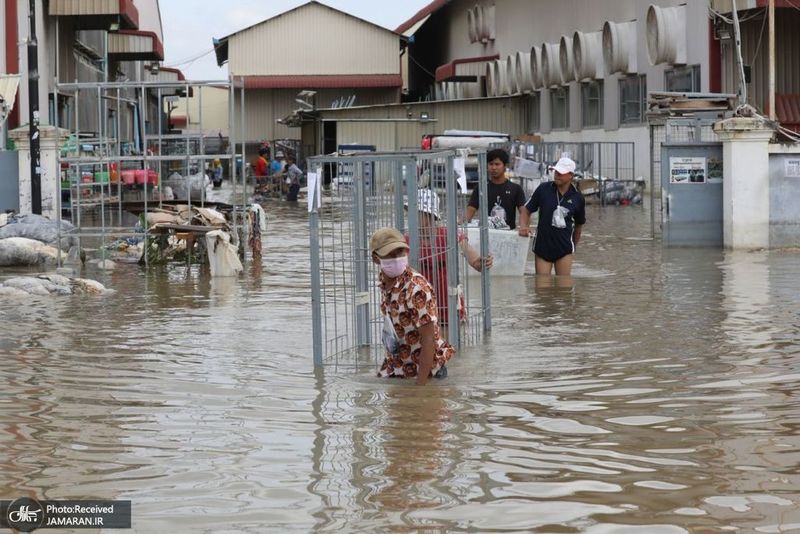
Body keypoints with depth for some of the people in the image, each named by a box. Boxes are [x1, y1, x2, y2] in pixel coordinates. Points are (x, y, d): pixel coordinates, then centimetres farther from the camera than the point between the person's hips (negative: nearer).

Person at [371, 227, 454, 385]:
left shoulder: (417, 288, -27)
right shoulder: (383, 282, -2)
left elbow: (428, 340, -27)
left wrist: (420, 385, -28)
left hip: (423, 366, -8)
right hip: (394, 366, 8)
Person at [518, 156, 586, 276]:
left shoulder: (577, 197, -2)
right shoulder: (543, 189, -4)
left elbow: (579, 223, 13)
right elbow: (527, 210, 2)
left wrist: (574, 243, 19)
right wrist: (523, 226, -16)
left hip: (564, 248, 0)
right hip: (543, 246, 0)